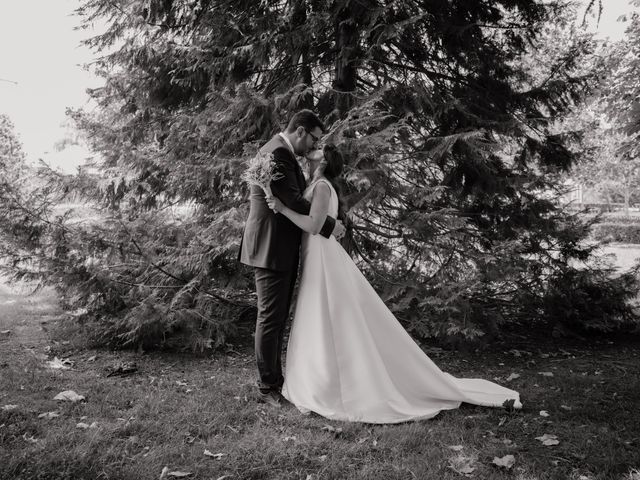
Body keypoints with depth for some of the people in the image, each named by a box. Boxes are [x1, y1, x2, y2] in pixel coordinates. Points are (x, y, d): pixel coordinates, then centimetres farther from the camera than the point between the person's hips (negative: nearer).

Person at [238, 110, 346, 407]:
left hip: (280, 248, 11)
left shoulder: (280, 151, 17)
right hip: (272, 249, -11)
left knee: (277, 317, 15)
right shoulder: (278, 153, -17)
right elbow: (293, 201, -22)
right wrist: (329, 225, -14)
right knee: (270, 317, -2)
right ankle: (268, 387, 9)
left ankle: (274, 378, 27)